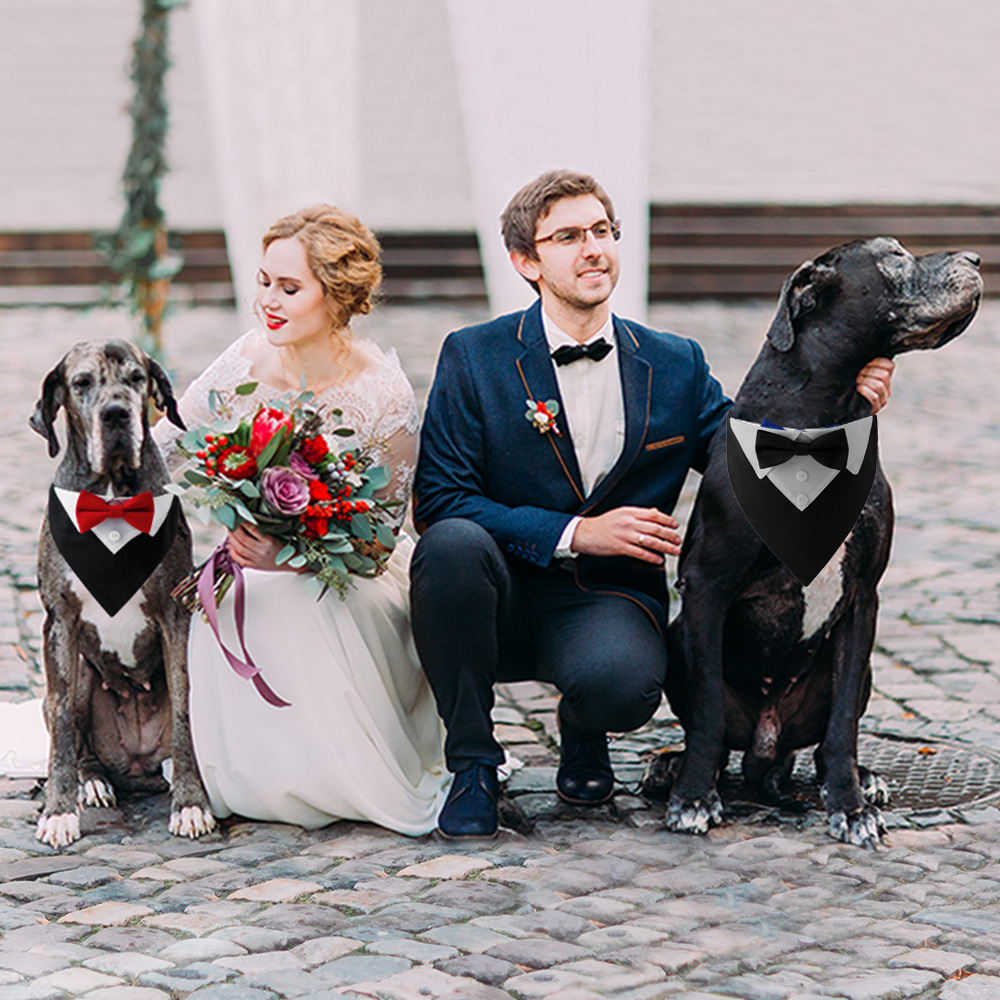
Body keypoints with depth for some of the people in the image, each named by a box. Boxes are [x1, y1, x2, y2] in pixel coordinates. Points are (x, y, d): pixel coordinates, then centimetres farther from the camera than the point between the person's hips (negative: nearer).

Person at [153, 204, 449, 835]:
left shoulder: (383, 394, -18)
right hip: (269, 562, 4)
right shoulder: (250, 360, -6)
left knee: (305, 612, -35)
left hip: (359, 580, -4)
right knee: (220, 607, -28)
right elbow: (169, 442, 6)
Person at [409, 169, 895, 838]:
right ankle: (474, 765, -13)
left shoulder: (676, 366, 6)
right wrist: (576, 533, -17)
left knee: (621, 682, -35)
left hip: (606, 602, 0)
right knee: (452, 544, -34)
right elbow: (438, 502, -8)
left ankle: (584, 733, 8)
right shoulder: (474, 358, -1)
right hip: (503, 600, 0)